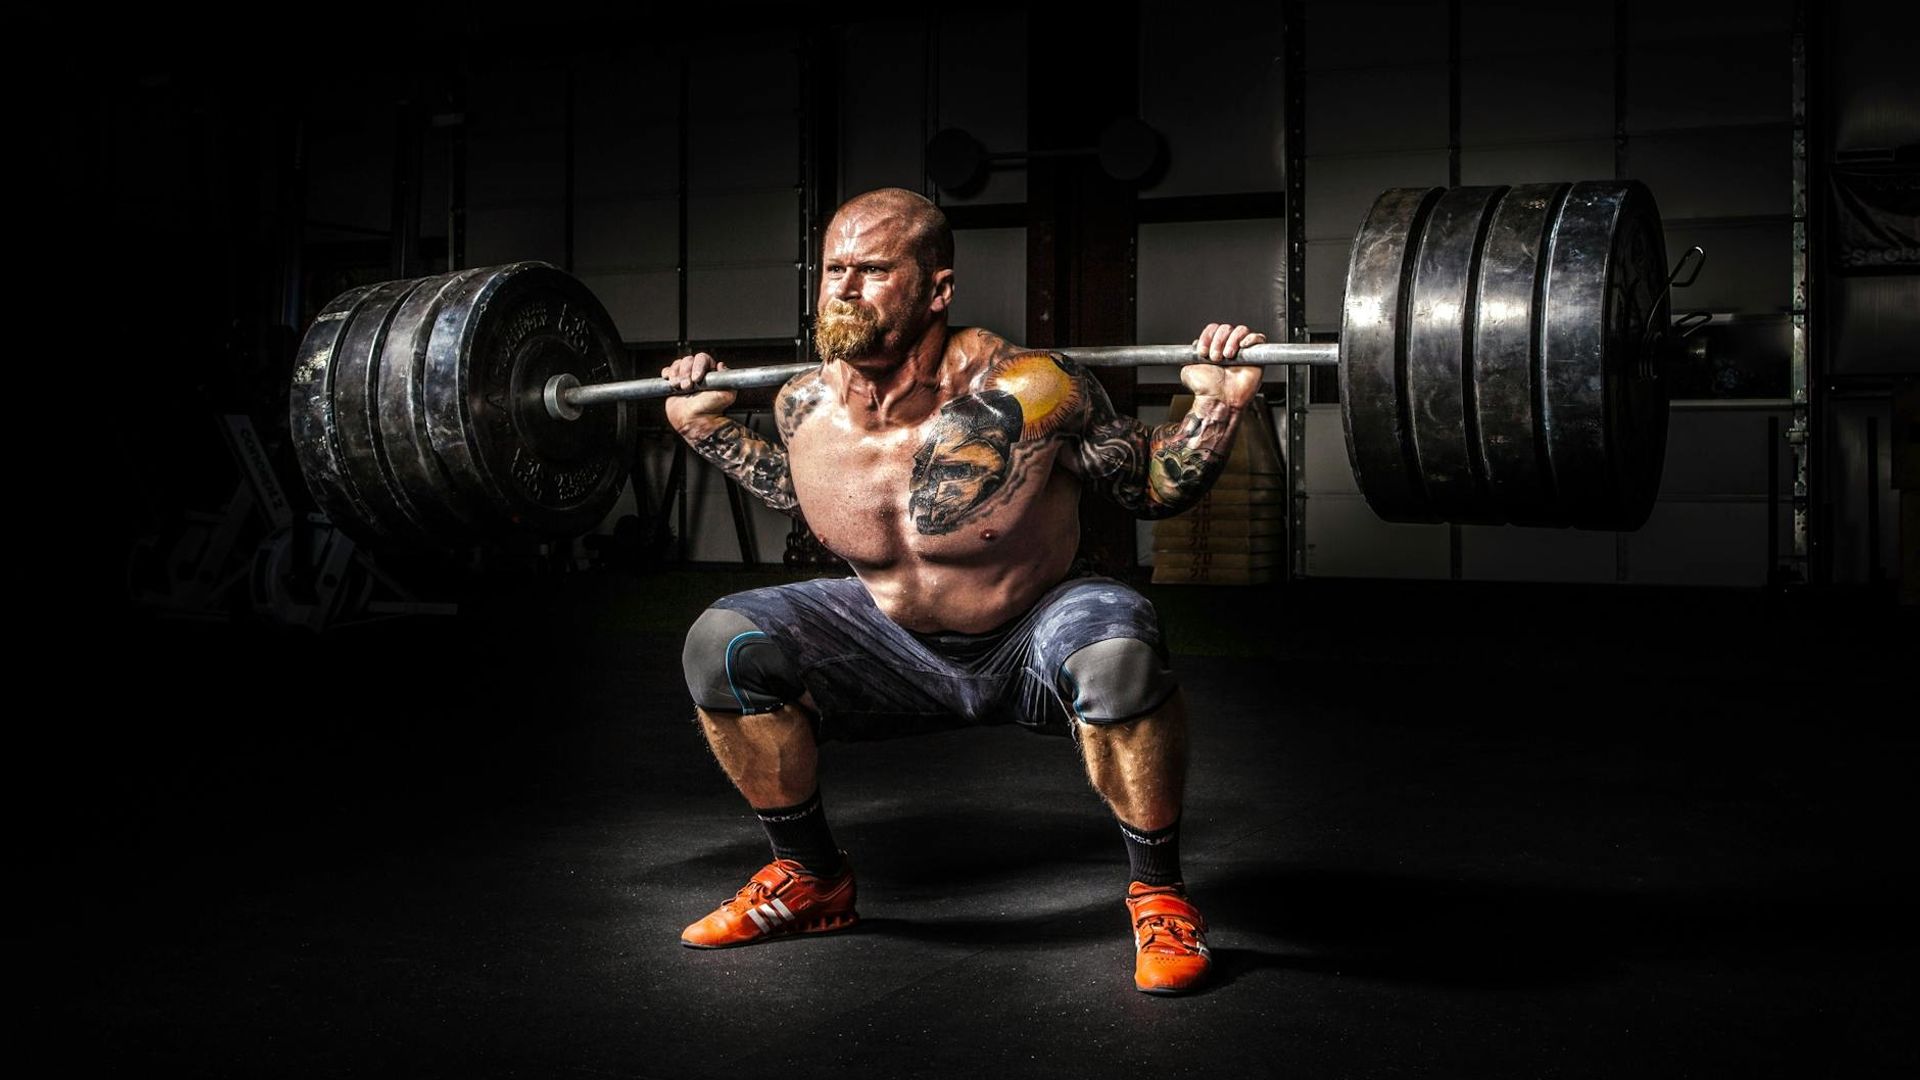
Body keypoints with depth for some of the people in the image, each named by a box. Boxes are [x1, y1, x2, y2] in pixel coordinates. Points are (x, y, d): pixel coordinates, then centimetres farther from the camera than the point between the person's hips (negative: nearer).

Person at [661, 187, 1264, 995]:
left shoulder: (1027, 396, -26)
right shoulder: (806, 408, -12)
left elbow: (1156, 491, -12)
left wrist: (1216, 408, -27)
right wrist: (708, 428, 7)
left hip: (1032, 646, -4)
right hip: (899, 649, 5)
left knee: (1115, 649, -38)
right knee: (723, 646, -14)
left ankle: (1158, 892, -12)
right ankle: (811, 879, 8)